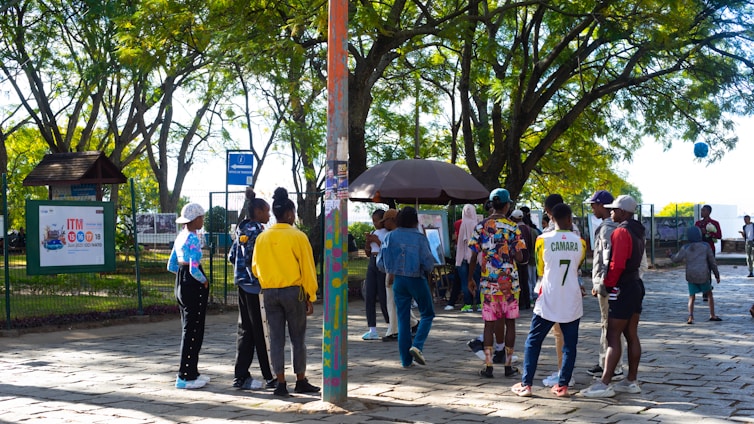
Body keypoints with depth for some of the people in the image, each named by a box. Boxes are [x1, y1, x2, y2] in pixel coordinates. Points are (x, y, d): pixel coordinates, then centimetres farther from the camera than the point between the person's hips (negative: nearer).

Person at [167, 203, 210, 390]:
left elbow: (171, 266, 17)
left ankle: (191, 373, 24)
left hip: (181, 284, 10)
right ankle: (185, 377, 2)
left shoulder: (180, 237, 12)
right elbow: (194, 269, -24)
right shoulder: (193, 239, -16)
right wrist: (204, 281, -8)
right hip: (194, 287, -10)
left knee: (188, 330, 16)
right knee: (193, 332, -3)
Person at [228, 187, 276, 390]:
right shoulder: (255, 231, -14)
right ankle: (270, 377, 5)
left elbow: (232, 256, 17)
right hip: (255, 287, -9)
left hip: (244, 285, 9)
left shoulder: (242, 230, 13)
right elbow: (251, 259, -22)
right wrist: (258, 280, -15)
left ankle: (241, 376, 14)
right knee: (261, 332, -2)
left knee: (245, 330, 11)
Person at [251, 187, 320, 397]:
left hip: (269, 292, 3)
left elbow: (255, 267, 9)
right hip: (294, 291, -3)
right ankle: (301, 381, 15)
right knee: (298, 338, 8)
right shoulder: (298, 236, -8)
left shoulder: (262, 237, 2)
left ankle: (281, 383, 8)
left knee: (276, 338, 7)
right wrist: (310, 296, 0)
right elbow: (307, 268, -7)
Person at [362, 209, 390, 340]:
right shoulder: (373, 233, 14)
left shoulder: (388, 233, -7)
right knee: (369, 297, 1)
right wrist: (368, 241, 0)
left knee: (383, 297, -4)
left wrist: (377, 240, -14)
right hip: (372, 263, 7)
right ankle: (372, 330, 4)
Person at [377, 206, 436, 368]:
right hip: (417, 280, -4)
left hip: (398, 280, 4)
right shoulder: (419, 238, -9)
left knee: (403, 319, 8)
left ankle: (406, 359, 7)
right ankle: (417, 346, -9)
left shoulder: (391, 236, 1)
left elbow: (381, 262, 1)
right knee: (427, 314, 12)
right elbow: (428, 262, -13)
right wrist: (427, 271, 10)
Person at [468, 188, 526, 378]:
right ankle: (508, 366, 12)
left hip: (488, 282, 1)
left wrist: (470, 279, 10)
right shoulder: (513, 227, -5)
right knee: (510, 322, 9)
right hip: (509, 282, -1)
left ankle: (488, 366, 6)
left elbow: (473, 256, -1)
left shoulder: (481, 227, 0)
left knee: (489, 323, 6)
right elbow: (519, 257, -8)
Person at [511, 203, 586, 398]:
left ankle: (526, 384, 5)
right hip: (572, 301, 1)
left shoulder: (543, 240, -6)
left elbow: (541, 268, 7)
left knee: (533, 341, 7)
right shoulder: (580, 242, 0)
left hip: (548, 300, -1)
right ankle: (563, 385, 9)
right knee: (570, 344, 10)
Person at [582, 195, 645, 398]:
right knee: (631, 335, 12)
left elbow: (617, 264, -23)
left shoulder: (621, 232, -16)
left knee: (613, 337, -9)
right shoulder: (637, 232, 15)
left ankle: (605, 384, -9)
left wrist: (607, 285, -11)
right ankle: (631, 381, 17)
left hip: (622, 289, -10)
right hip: (636, 285, 10)